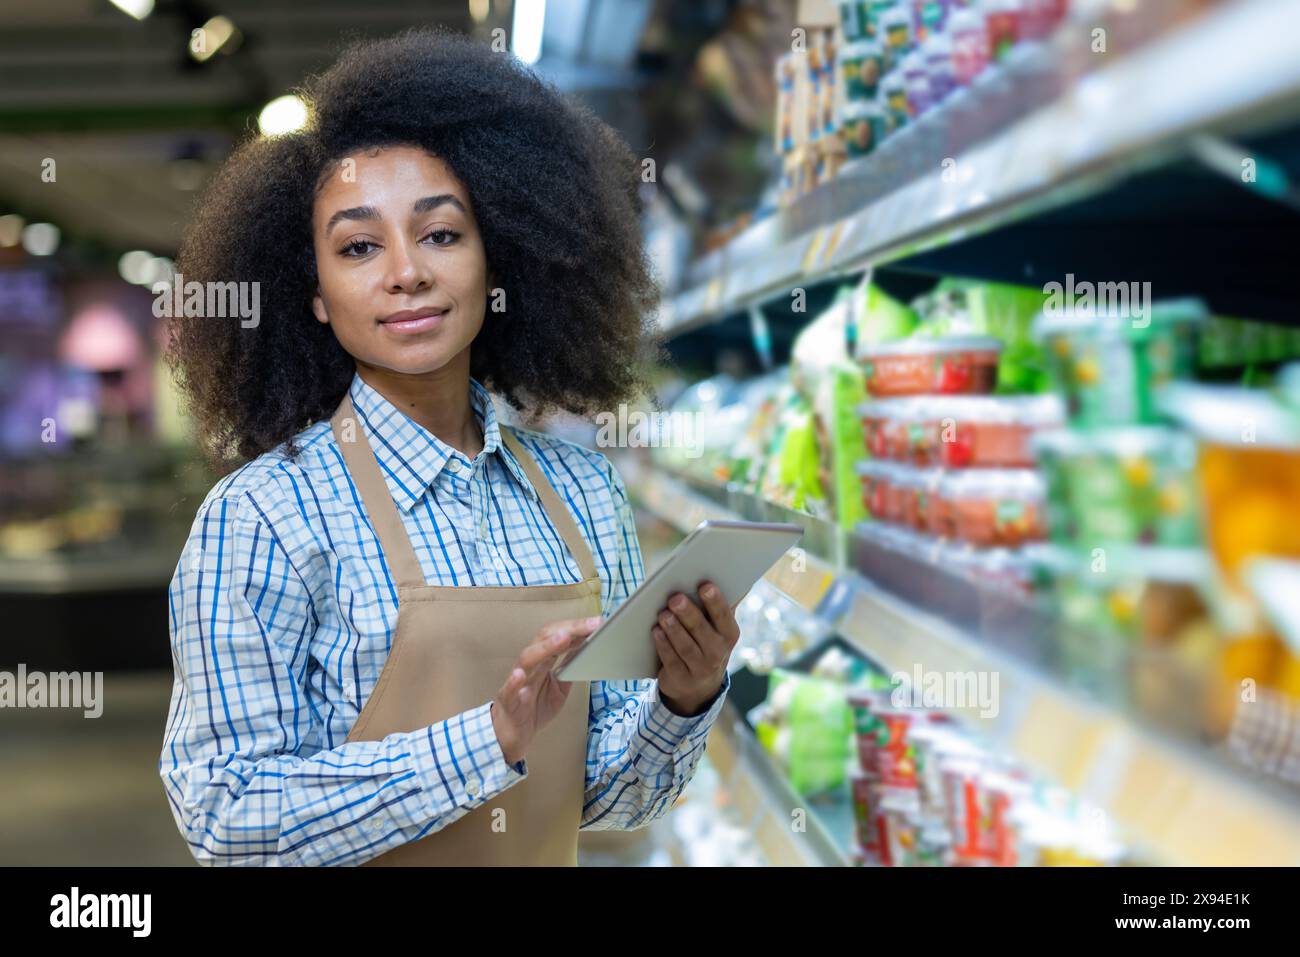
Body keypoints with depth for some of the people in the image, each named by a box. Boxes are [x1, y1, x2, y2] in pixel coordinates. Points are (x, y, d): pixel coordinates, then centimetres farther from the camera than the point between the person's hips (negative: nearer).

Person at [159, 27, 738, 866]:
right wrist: (487, 742, -27)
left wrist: (682, 703, -20)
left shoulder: (583, 492, -6)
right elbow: (222, 814, -20)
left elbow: (604, 799, -1)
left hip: (549, 858, 4)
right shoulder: (260, 516, -17)